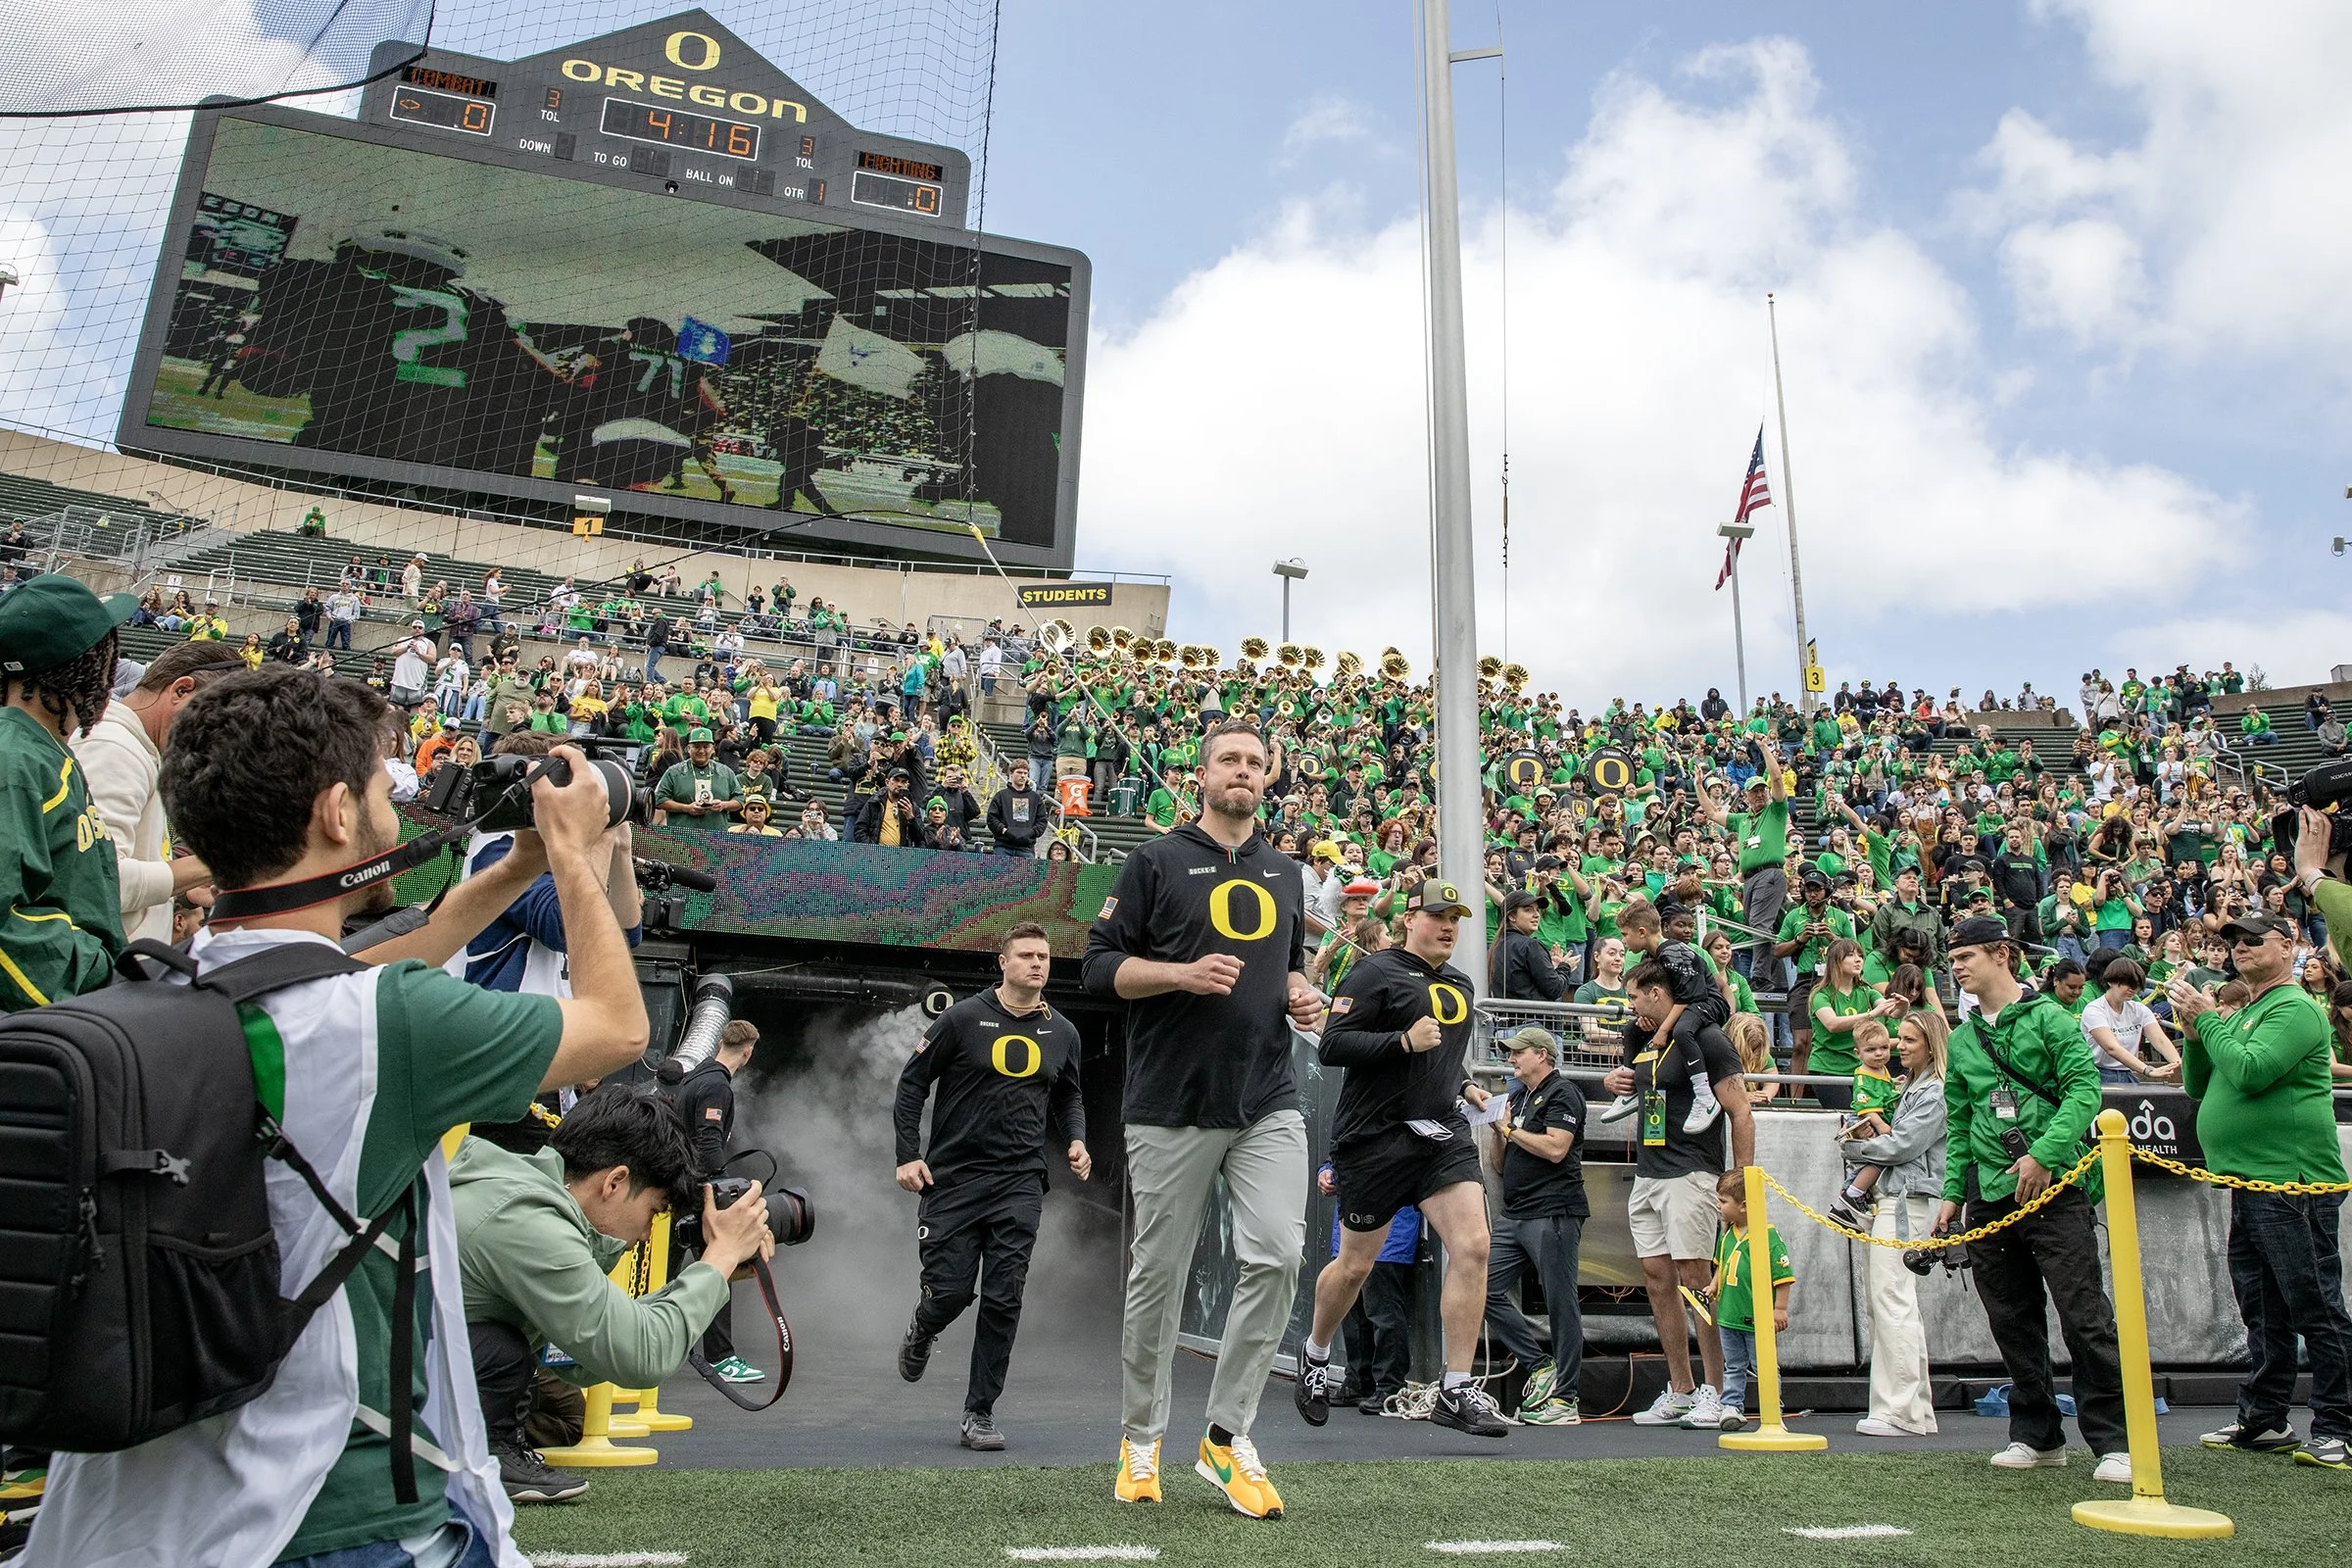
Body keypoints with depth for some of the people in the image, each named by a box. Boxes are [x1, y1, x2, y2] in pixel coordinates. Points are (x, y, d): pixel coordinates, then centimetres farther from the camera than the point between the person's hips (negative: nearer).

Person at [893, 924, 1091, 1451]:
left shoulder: (1062, 1032, 8)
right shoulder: (964, 1018, -3)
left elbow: (1069, 1097, 22)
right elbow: (912, 1082, 2)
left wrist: (1075, 1141, 2)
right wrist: (909, 1155, -5)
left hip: (1019, 1184, 3)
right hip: (952, 1178, -2)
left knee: (1003, 1301, -1)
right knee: (950, 1293, -1)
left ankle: (980, 1413, 12)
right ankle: (923, 1331, 37)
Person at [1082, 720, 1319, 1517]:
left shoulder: (1283, 873, 17)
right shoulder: (1157, 861, 1)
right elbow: (1101, 965, -2)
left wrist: (1300, 995, 7)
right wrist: (1183, 973, -17)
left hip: (1269, 1101, 4)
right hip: (1173, 1106, -4)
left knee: (1277, 1256, -9)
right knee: (1159, 1273, 5)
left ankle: (1227, 1436, 6)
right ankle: (1141, 1439, 23)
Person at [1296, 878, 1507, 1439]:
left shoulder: (1462, 985, 17)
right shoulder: (1376, 973, -8)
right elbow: (1331, 1046, -15)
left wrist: (1463, 1086, 13)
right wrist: (1404, 1040, -22)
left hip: (1442, 1135, 6)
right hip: (1376, 1137, -6)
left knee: (1472, 1246, -11)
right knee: (1355, 1265, 6)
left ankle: (1456, 1391, -2)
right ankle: (1315, 1353, 34)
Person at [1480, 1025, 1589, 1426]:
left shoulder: (1562, 1093, -3)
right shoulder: (1518, 1098, 22)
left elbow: (1555, 1149, -18)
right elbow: (1502, 1165, 24)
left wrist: (1510, 1129, -5)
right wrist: (1498, 1131, 6)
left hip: (1553, 1214, -9)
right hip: (1514, 1216, 9)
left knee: (1560, 1303, -4)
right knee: (1486, 1290, 0)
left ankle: (1566, 1398, 2)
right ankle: (1541, 1366, 9)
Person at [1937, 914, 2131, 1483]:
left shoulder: (2048, 1018, -1)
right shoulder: (1961, 1040, 16)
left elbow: (2084, 1089, -11)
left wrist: (2044, 1153, -21)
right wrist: (1953, 1193, 14)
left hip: (2054, 1189, -6)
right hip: (1991, 1198, 6)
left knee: (2085, 1316, -8)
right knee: (2013, 1323, 10)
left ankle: (2114, 1441, 1)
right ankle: (2038, 1436, 20)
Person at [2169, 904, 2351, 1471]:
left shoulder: (2295, 1008, -9)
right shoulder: (2243, 1014, 20)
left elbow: (2250, 1072, -22)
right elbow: (2199, 1086, 18)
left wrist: (2208, 1019, -11)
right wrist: (2195, 1032, 3)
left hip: (2293, 1183, -10)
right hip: (2250, 1185, 10)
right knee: (2263, 1311, 14)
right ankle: (2264, 1419, 21)